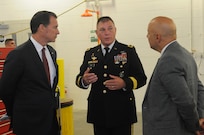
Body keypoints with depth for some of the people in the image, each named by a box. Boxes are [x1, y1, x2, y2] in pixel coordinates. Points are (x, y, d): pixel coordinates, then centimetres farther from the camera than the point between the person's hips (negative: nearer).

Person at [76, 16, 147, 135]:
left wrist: (124, 83, -21)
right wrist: (84, 80, -13)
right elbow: (79, 79, 11)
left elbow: (141, 78, -3)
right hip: (98, 113, 3)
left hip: (121, 112, -3)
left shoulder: (128, 51, 0)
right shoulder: (90, 53, 9)